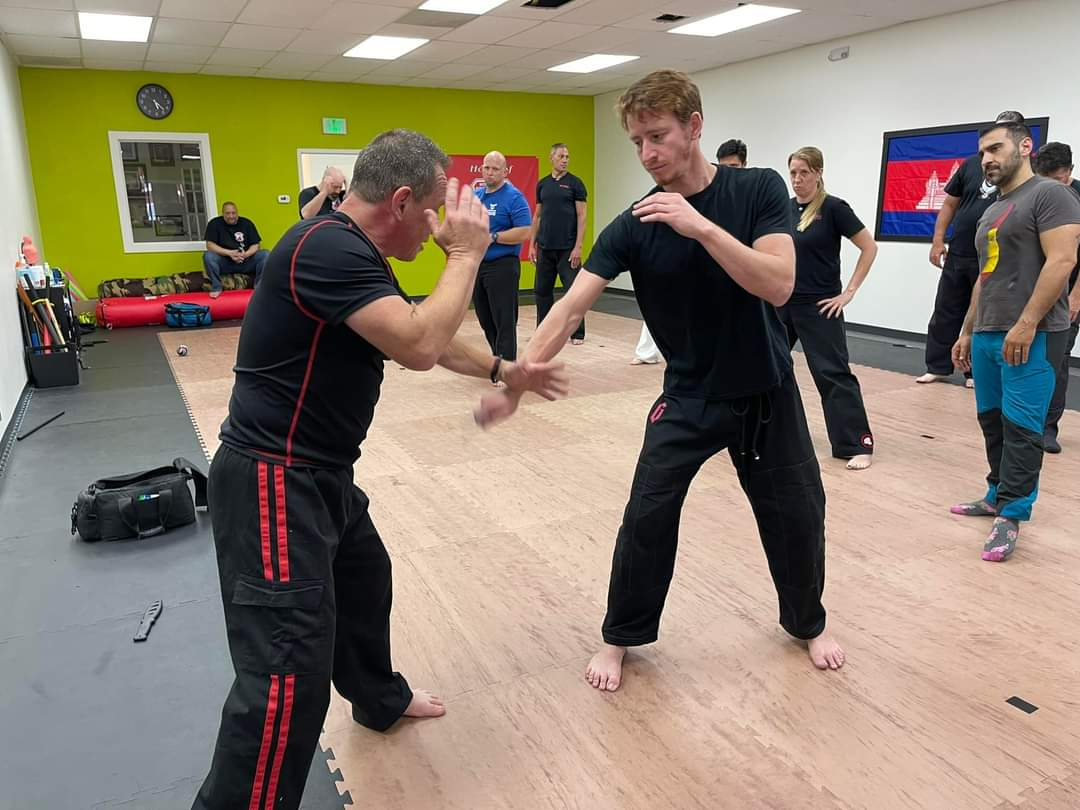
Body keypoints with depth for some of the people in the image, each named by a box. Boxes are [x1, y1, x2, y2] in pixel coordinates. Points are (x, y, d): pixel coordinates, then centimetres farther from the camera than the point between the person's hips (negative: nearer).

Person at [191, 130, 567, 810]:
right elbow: (419, 346, -30)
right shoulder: (328, 249, -21)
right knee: (290, 675, -11)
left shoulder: (353, 254, 12)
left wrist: (504, 372, 25)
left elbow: (427, 337, 24)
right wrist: (467, 253, -17)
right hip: (274, 482, -11)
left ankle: (380, 699, 53)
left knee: (365, 579, 28)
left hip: (321, 473, 11)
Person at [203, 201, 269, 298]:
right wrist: (229, 253, -25)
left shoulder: (247, 223, 2)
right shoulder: (214, 224, -2)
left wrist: (245, 254, -24)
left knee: (266, 254, -22)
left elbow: (255, 245, -2)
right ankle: (216, 287, -15)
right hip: (225, 263, -1)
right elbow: (210, 245, -11)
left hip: (246, 262, 1)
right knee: (208, 256, -30)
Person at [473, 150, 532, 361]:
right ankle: (497, 360, 30)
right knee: (485, 320, 15)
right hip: (476, 265, 7)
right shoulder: (475, 196, 12)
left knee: (504, 322, -4)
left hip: (502, 266, -7)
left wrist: (492, 237, -17)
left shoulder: (514, 197, -9)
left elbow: (524, 233, -17)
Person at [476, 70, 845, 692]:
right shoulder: (634, 225, -13)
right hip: (688, 398, 0)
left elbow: (778, 285, -26)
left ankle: (808, 622, 40)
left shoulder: (759, 189, -13)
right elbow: (570, 308, -21)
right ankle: (621, 639, 18)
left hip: (767, 393, 0)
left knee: (798, 516, 11)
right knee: (647, 517, -6)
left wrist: (701, 226, -36)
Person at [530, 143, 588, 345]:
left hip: (567, 248, -5)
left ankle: (577, 333, 8)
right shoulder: (542, 184, 10)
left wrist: (578, 247, -14)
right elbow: (537, 215, 14)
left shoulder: (575, 183, -3)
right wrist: (532, 244, 7)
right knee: (542, 290, 9)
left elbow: (581, 216, -7)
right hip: (545, 248, 5)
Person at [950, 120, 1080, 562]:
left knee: (1020, 428, -6)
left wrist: (1026, 324, -21)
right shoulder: (992, 212, 21)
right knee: (993, 422, 12)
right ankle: (998, 495, 24)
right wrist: (967, 332, 21)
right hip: (988, 336, 8)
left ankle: (1011, 515, -1)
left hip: (1031, 336, -8)